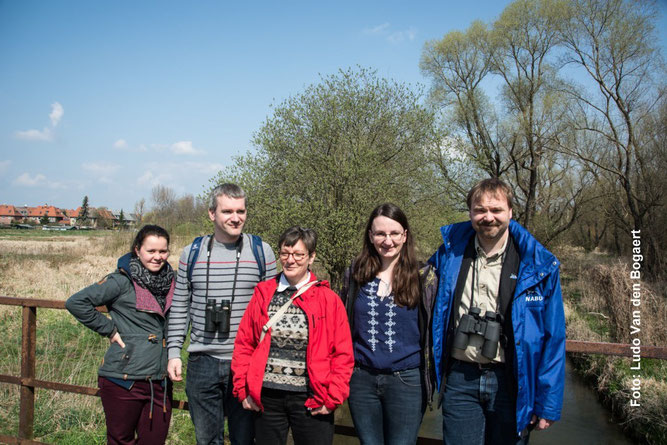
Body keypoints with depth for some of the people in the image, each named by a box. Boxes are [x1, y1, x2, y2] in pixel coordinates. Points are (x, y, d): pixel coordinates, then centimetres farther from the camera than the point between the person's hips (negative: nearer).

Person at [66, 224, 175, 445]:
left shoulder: (169, 279, 8)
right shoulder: (123, 281, -9)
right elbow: (76, 302, -11)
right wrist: (109, 330, -10)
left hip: (160, 380, 5)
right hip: (124, 380, -5)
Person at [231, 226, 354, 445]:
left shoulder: (329, 299, -2)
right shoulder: (263, 294, 4)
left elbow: (343, 354, -2)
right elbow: (243, 344, 6)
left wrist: (332, 398, -8)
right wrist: (243, 389, 0)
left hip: (310, 401, -2)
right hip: (265, 398, 2)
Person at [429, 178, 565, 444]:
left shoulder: (539, 265, -6)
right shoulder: (450, 253, 0)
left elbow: (553, 339, -4)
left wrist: (548, 404, -5)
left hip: (510, 382, -1)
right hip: (460, 380, 2)